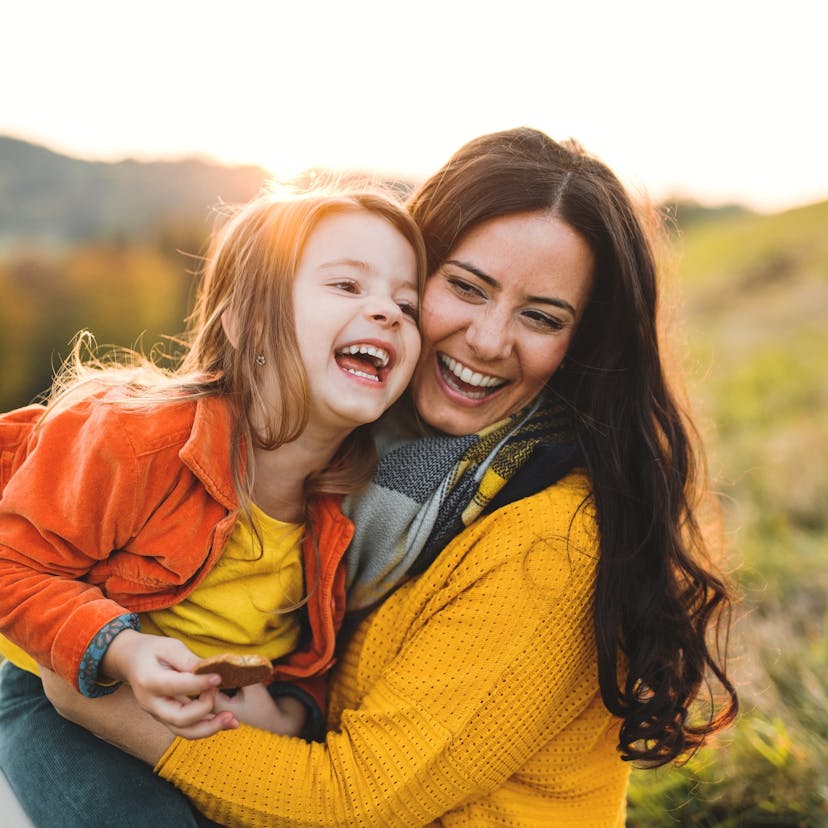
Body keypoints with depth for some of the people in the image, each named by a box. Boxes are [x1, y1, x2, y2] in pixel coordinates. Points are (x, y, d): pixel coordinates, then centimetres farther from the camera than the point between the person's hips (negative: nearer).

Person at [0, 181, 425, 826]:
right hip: (67, 702, -4)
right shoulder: (133, 439, -26)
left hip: (234, 721, 5)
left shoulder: (351, 492, -9)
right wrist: (120, 650, -30)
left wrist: (289, 710, -15)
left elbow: (314, 650, 5)